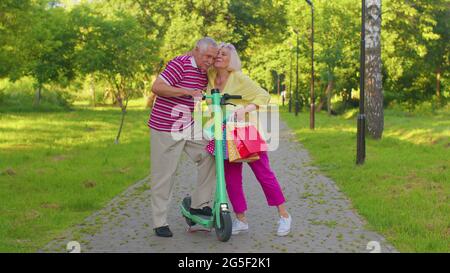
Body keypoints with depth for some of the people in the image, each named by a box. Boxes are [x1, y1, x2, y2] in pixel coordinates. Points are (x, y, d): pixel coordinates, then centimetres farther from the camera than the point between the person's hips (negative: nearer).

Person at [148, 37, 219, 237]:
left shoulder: (204, 73, 11)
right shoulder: (180, 64, -15)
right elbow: (157, 87, -25)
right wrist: (188, 92, -29)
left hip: (188, 128, 8)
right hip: (165, 130, -8)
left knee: (209, 157, -4)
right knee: (163, 176, -2)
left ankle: (199, 204, 8)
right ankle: (160, 222, 8)